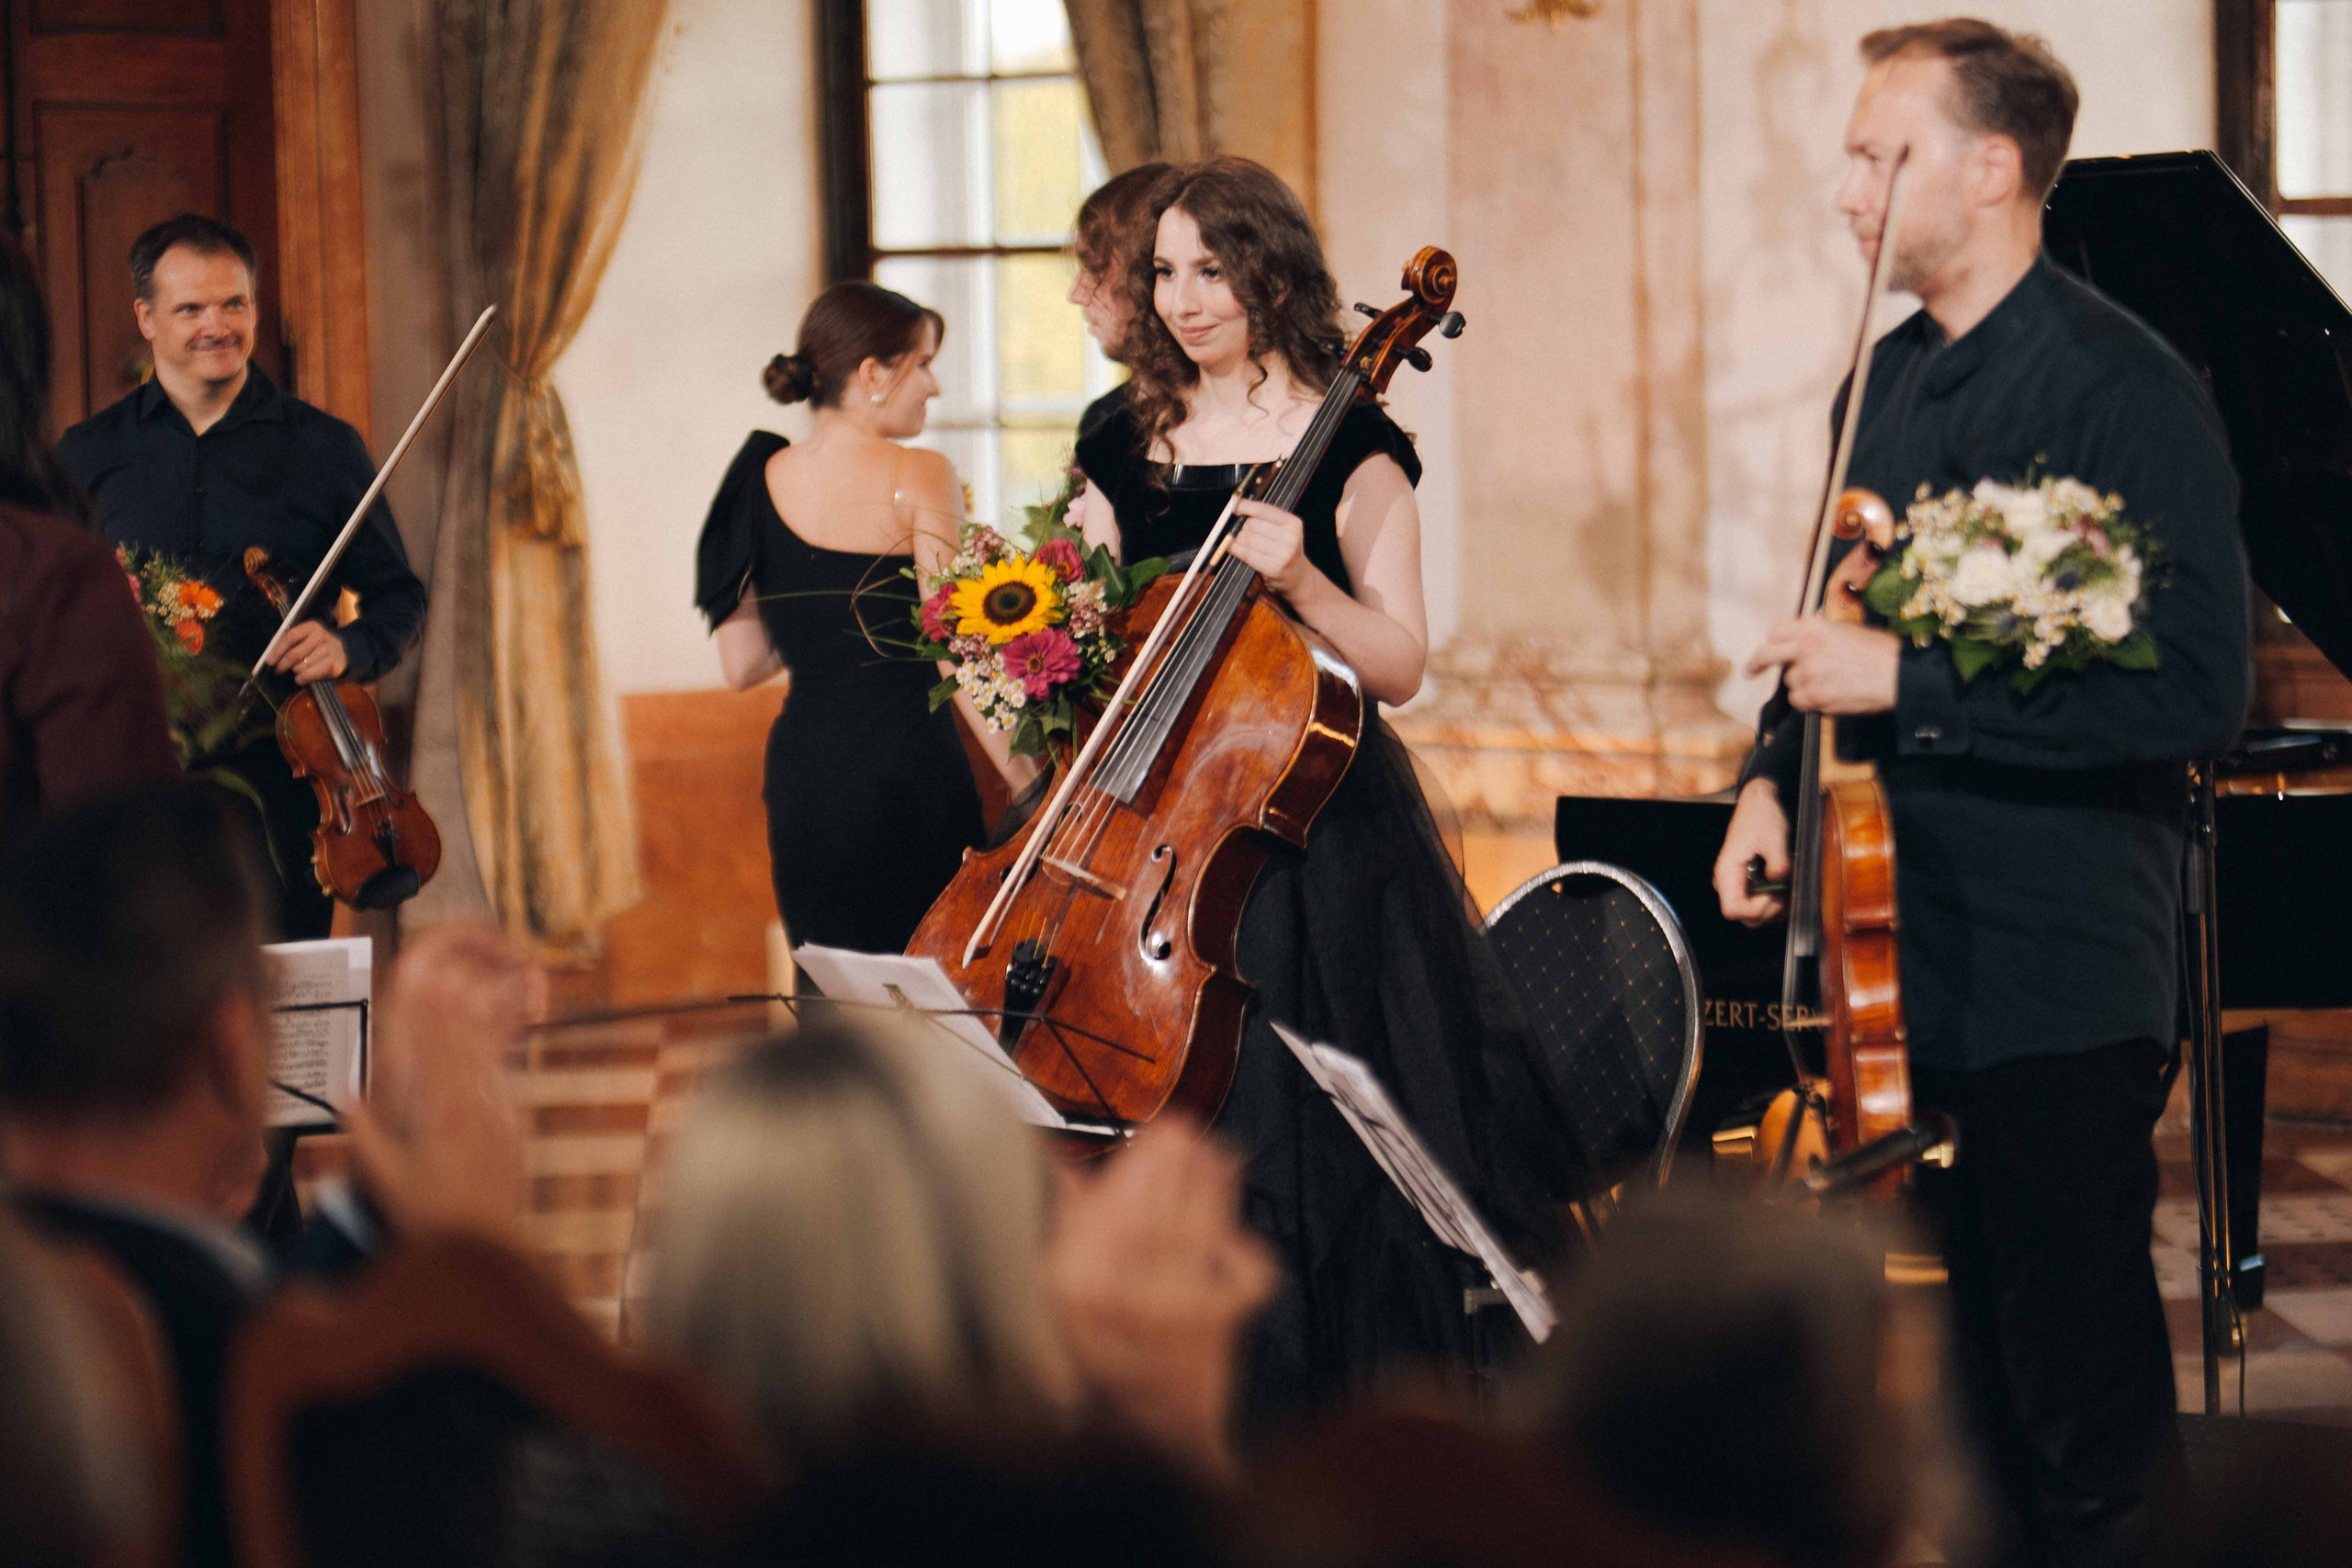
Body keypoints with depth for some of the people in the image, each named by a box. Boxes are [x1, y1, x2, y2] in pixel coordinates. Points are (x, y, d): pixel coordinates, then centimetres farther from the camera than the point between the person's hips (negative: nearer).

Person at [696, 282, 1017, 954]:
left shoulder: (760, 480, 8)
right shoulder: (917, 476, -8)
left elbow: (742, 664, 10)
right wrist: (1030, 786, -9)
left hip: (800, 771, 6)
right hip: (907, 767, -6)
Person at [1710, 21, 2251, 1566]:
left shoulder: (2122, 387, -13)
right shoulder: (1893, 378, 13)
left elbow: (2198, 689, -21)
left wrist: (1907, 683, -22)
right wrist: (1775, 776, 8)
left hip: (2057, 977, -8)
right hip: (1910, 962, 8)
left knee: (2083, 1395, -3)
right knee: (1971, 1372, 14)